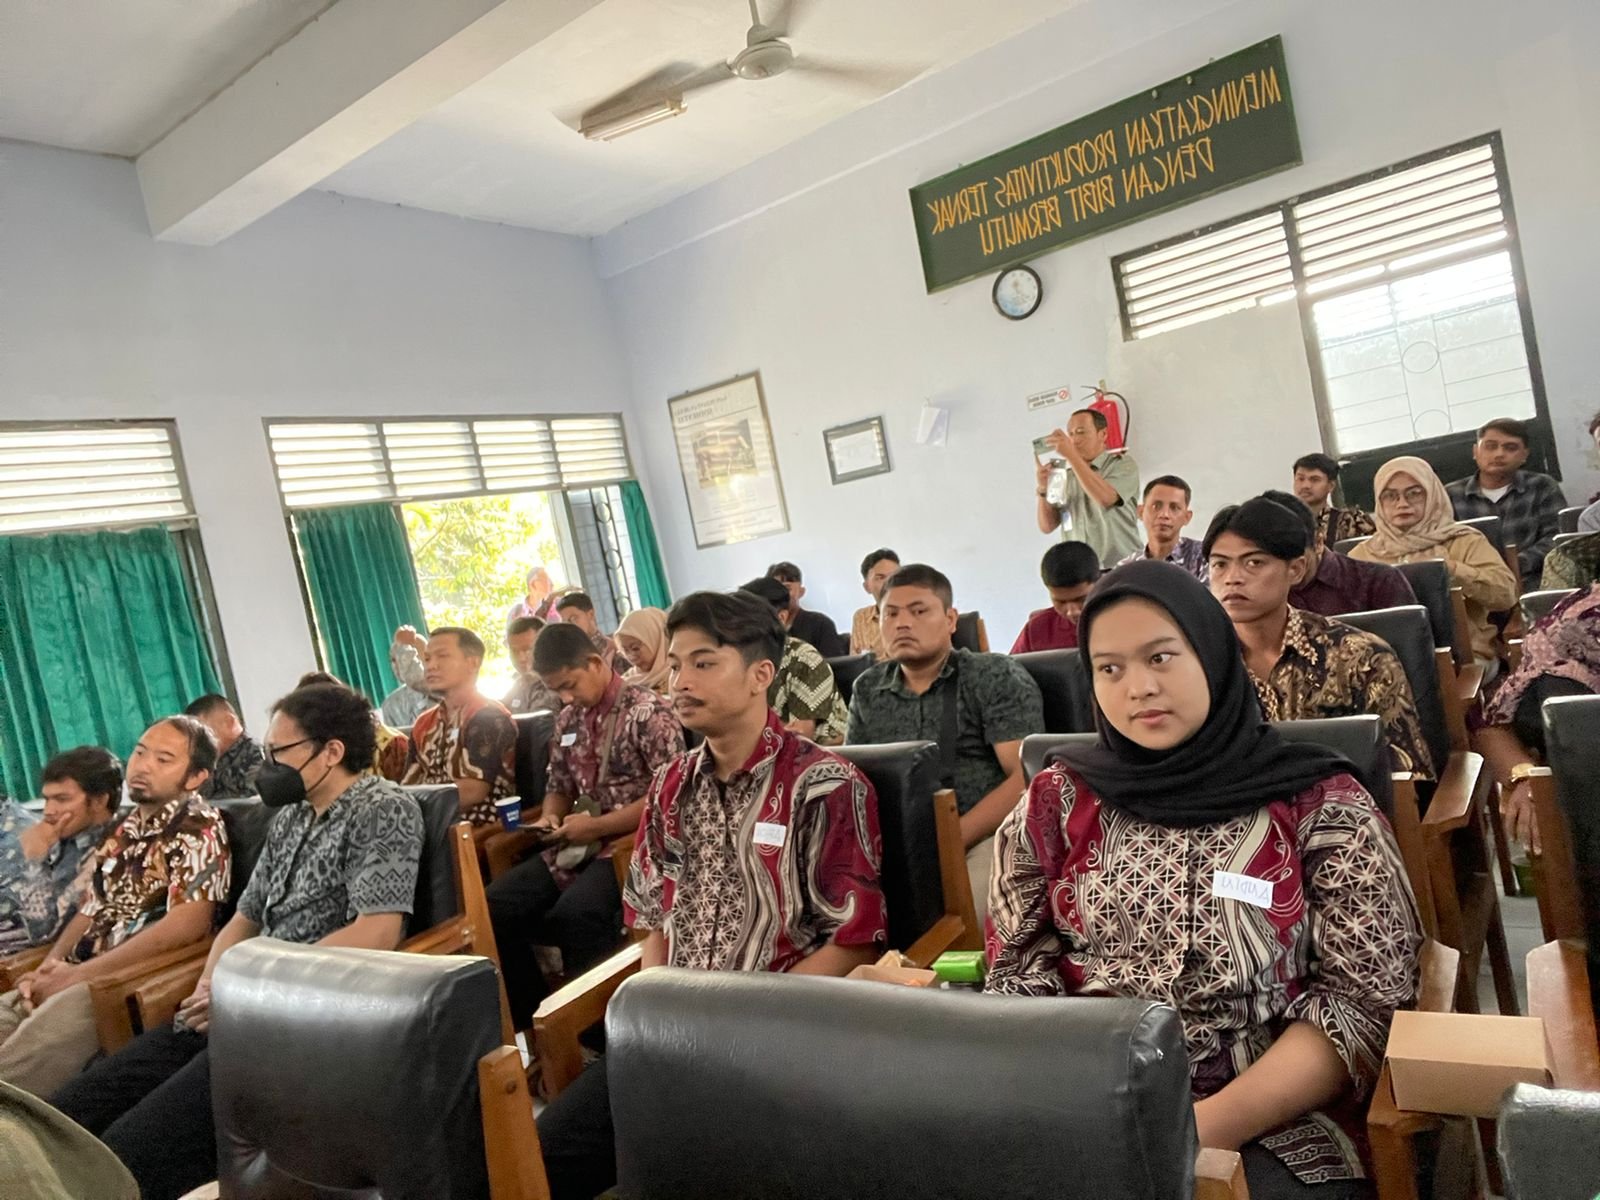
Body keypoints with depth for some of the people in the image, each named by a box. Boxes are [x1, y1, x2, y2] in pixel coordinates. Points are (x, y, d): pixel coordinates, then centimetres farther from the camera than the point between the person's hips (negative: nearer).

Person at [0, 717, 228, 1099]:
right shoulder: (121, 832, 18)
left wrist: (78, 974, -14)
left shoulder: (199, 829, -8)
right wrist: (47, 968, -1)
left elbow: (187, 924, -18)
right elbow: (90, 911, 20)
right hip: (82, 977, 8)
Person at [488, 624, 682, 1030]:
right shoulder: (568, 720, 14)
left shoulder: (648, 712, -10)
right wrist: (549, 817, 0)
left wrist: (597, 826, -17)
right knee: (496, 906, -10)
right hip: (578, 845, 8)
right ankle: (531, 1021, 6)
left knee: (575, 913, -32)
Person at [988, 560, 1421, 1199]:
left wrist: (1210, 1127, -15)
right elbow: (1018, 977, 6)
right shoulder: (1055, 803, 4)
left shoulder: (1320, 803, -1)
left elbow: (1367, 997, -5)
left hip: (1274, 1129, -1)